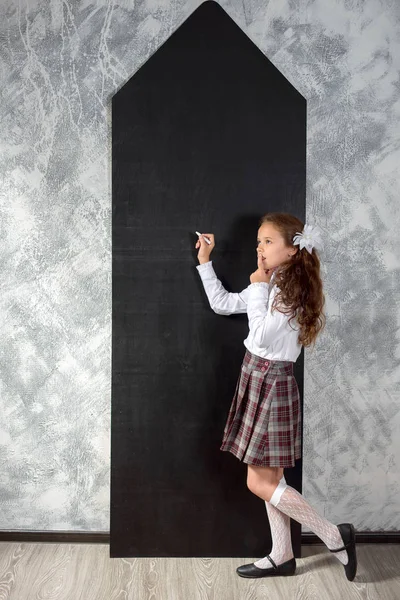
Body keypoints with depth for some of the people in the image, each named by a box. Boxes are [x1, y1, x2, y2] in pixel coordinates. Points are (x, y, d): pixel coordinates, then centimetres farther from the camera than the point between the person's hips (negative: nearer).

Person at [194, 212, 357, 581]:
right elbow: (221, 304, 16)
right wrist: (204, 261, 15)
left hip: (272, 382, -9)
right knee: (270, 478, 14)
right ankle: (282, 556, 26)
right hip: (259, 379, 9)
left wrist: (258, 287, -16)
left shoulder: (293, 289, -17)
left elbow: (262, 335, -24)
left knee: (260, 483, -3)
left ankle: (336, 537, 8)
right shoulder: (271, 285, 9)